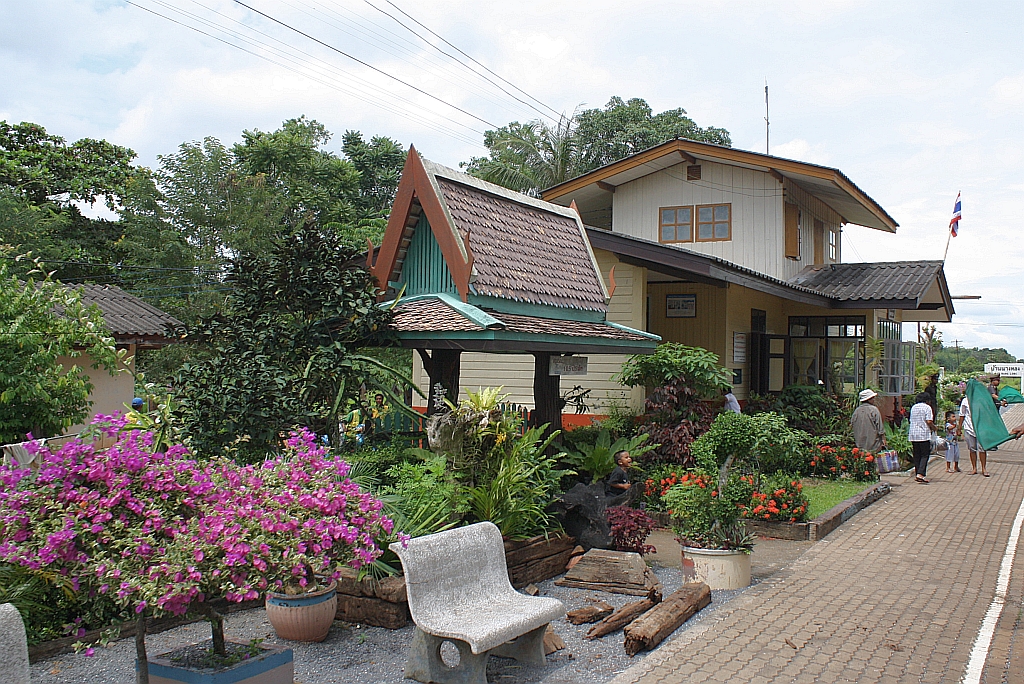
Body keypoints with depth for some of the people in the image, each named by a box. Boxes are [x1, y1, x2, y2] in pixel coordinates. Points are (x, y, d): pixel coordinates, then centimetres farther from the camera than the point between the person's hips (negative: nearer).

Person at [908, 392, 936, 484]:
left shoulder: (913, 407, 13)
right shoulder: (927, 407, -5)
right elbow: (929, 421, -13)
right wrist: (934, 428, 7)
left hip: (913, 434, 6)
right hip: (924, 435, -6)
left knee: (916, 455, 11)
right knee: (925, 455, -3)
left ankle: (917, 474, 10)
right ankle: (920, 473, -16)